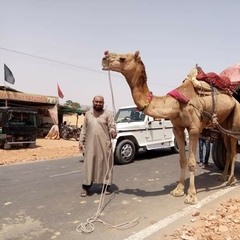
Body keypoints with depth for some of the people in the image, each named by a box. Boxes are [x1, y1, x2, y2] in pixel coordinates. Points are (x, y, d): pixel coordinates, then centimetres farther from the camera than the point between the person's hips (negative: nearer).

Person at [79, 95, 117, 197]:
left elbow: (112, 127, -3)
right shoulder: (88, 114, 13)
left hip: (104, 145, -2)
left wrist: (113, 132, -26)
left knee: (105, 165, 5)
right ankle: (86, 187, 15)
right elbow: (84, 129, 14)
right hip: (90, 144, 2)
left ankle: (106, 186, 18)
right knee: (89, 165, 6)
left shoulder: (107, 114, 2)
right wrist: (81, 141, 9)